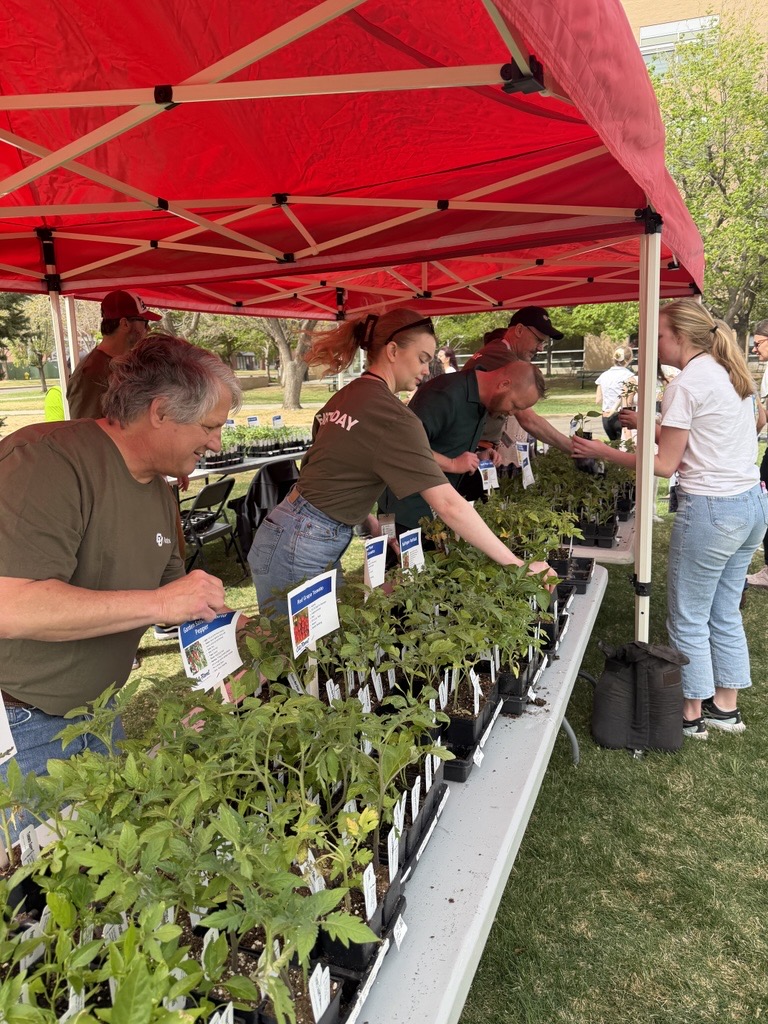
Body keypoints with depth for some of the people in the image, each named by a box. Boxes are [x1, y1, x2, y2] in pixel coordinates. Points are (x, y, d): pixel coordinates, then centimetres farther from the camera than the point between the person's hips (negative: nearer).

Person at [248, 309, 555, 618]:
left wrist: (371, 522, 8)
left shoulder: (345, 396, 8)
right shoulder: (394, 418, -19)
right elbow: (449, 505, -22)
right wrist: (515, 564, -17)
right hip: (298, 552, -8)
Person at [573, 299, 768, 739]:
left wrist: (603, 452, -7)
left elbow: (666, 464, -13)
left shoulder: (686, 385, -15)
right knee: (725, 613, 20)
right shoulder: (731, 374, 11)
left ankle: (691, 714, 20)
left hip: (711, 511, -9)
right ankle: (726, 706, 32)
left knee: (688, 620, 6)